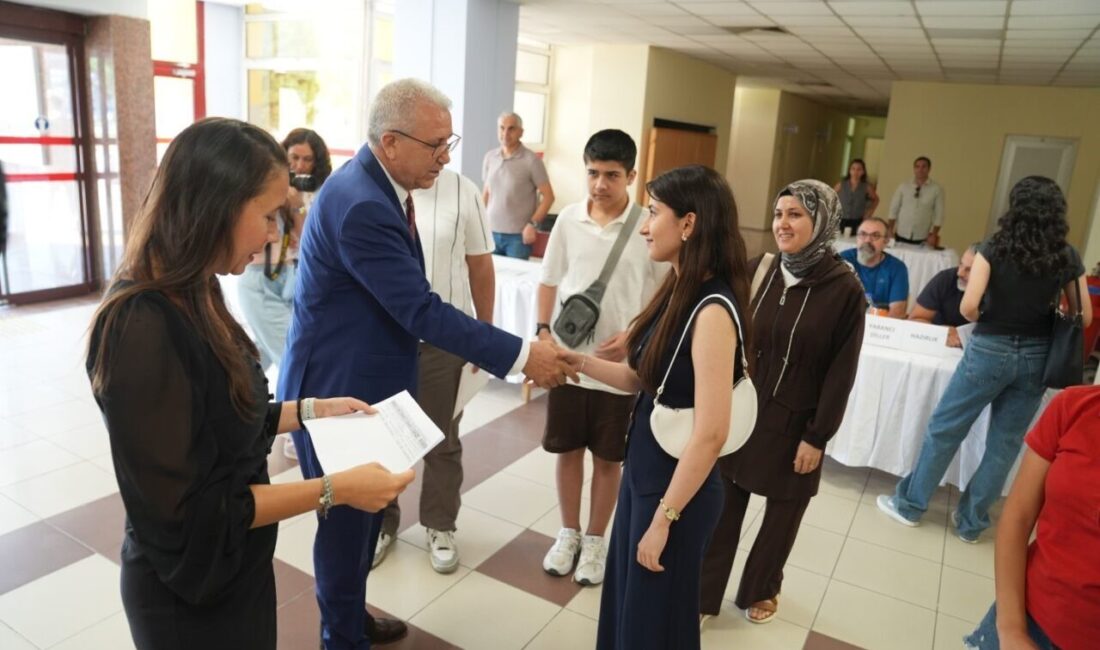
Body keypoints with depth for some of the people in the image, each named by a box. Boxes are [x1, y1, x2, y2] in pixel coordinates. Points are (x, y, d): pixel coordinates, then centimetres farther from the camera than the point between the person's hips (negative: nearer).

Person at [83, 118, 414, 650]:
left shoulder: (190, 297, -1)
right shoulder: (142, 328, -29)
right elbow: (185, 512, -26)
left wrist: (310, 410, 3)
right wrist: (332, 490, -25)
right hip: (191, 596, -8)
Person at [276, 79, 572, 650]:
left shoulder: (374, 184, 3)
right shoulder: (360, 205, -28)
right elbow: (422, 311, -28)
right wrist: (521, 356, -25)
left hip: (360, 381, 9)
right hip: (337, 390, -9)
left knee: (363, 513, 22)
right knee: (346, 521, 9)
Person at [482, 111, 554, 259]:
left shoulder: (531, 160, -7)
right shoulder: (489, 157, 7)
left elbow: (548, 196, -6)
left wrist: (533, 224, -13)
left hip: (518, 235, -4)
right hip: (492, 231, 4)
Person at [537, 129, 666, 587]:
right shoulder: (569, 219, -1)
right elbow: (550, 282, 8)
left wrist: (634, 336, -16)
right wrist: (543, 331, -2)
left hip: (620, 365, -2)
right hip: (567, 357, 3)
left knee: (608, 459, 12)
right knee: (567, 450, 15)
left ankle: (595, 540, 32)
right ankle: (569, 533, 36)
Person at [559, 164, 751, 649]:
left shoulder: (712, 311, -24)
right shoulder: (678, 292, 3)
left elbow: (711, 433, -25)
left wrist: (664, 518, -19)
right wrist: (581, 362, -3)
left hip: (678, 488, -8)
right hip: (643, 472, 8)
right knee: (624, 603, 24)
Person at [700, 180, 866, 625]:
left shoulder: (844, 289, -12)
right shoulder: (757, 272, -3)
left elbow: (841, 372, -9)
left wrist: (818, 436, -10)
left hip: (793, 424, -2)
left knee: (783, 512, 16)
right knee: (721, 507, 8)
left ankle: (761, 589, 40)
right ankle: (704, 595, 26)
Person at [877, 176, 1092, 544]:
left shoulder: (996, 248, -9)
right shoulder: (1068, 258, 0)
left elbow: (968, 307, -17)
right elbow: (1085, 318, 5)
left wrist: (989, 319, 5)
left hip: (990, 350, -3)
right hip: (1036, 357, 4)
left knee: (944, 428, 9)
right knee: (1006, 443, 13)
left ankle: (910, 505, 21)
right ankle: (971, 522, 24)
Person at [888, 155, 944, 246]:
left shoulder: (937, 189, -2)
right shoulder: (903, 186, 3)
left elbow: (939, 215, -1)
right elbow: (894, 209, 5)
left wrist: (933, 235, -6)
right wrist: (891, 231, 1)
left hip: (922, 239, -1)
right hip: (901, 236, 2)